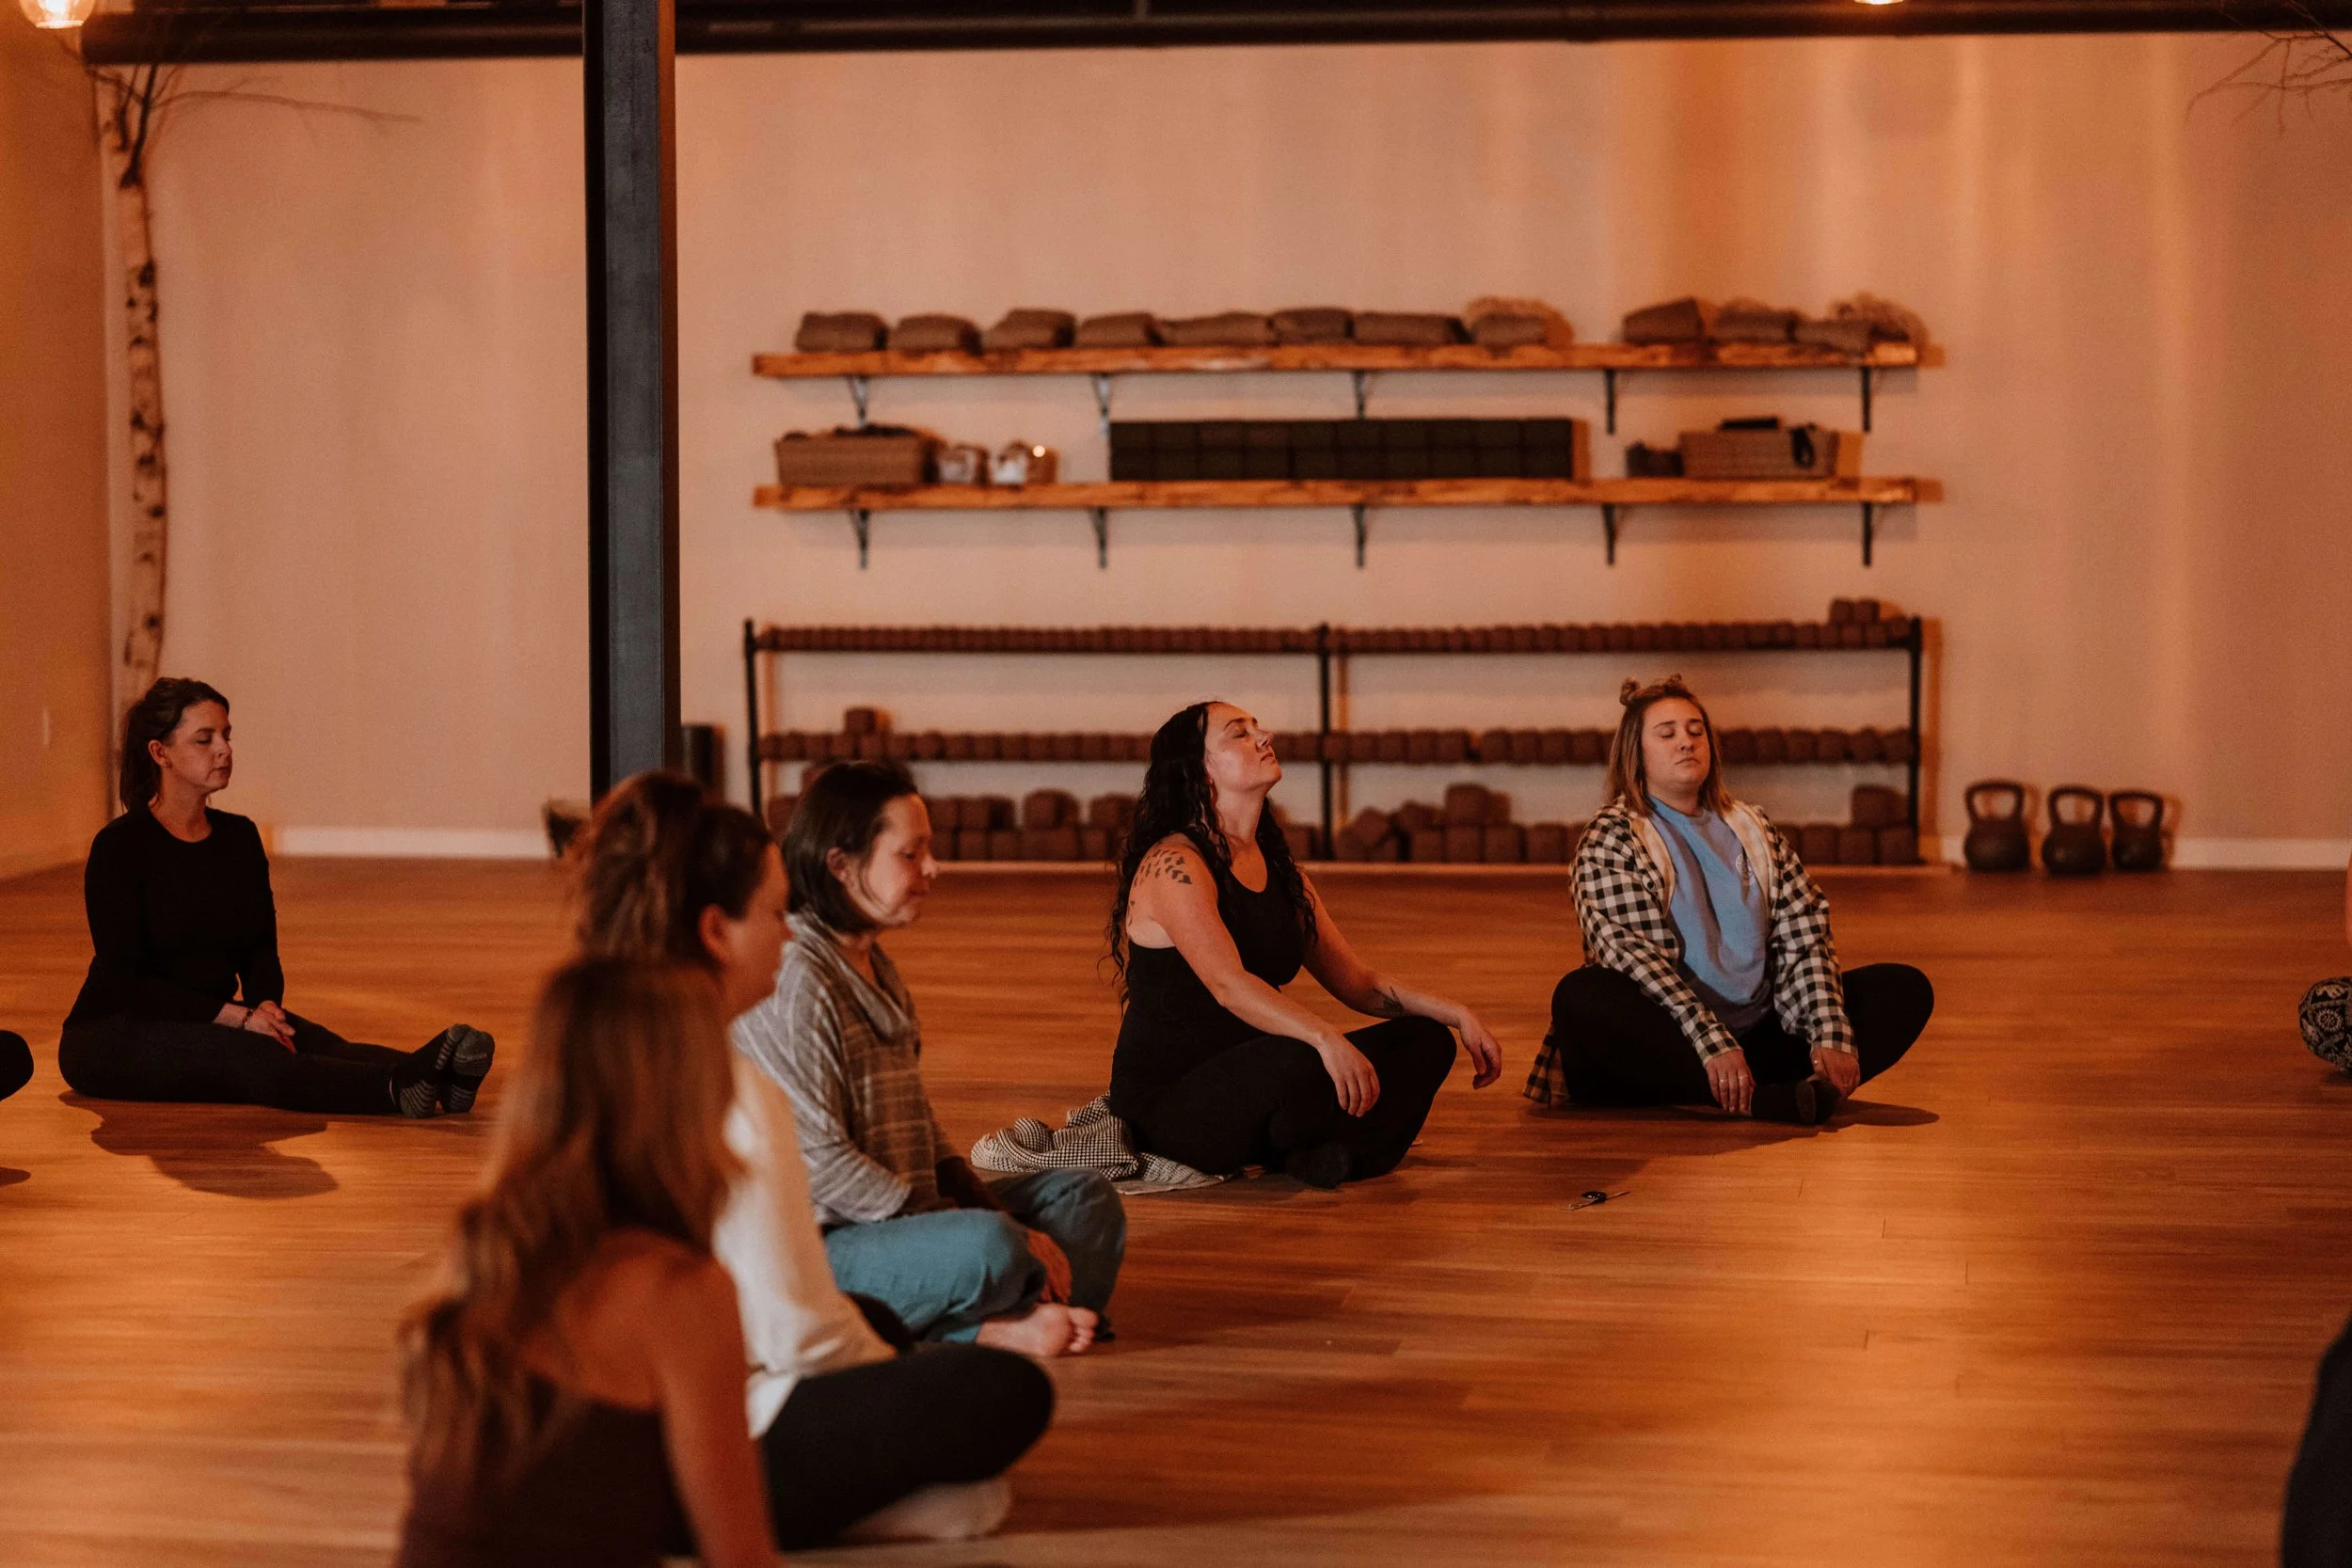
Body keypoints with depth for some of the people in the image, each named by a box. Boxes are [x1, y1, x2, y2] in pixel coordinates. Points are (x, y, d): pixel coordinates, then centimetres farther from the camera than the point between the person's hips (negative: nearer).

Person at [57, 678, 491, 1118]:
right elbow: (127, 979, -17)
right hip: (114, 1037, -6)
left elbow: (261, 950, 8)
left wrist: (266, 1006, -15)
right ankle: (395, 1090, -61)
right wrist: (237, 1017, -23)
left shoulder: (239, 837, 7)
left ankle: (429, 1076, -54)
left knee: (316, 1044, -25)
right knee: (240, 1056, -36)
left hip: (216, 1027, 6)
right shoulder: (119, 846, -13)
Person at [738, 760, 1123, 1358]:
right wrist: (958, 1223, -19)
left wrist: (986, 1205, 2)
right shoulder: (794, 982, -15)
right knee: (989, 1245, -35)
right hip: (820, 1245, -11)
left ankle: (1015, 1321, -16)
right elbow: (819, 1162, -21)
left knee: (1086, 1196, 8)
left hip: (908, 1215, 11)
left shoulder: (879, 971, 17)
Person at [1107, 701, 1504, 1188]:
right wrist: (1325, 1039, -44)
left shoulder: (1276, 865, 13)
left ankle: (1315, 1153, -22)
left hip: (1249, 1083, 9)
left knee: (1425, 1040, -3)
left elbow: (1352, 979, 14)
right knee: (1299, 1062, -37)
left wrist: (1456, 1014, 1)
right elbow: (1228, 984, -29)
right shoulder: (1172, 864, -15)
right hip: (1166, 1105, -9)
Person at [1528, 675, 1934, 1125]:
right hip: (1668, 1045, -5)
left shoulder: (1753, 829, 16)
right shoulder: (1610, 840, 0)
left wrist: (1831, 1035, -12)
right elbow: (1632, 954, -14)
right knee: (1581, 996, -36)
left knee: (1906, 988, -8)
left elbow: (1804, 935, 5)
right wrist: (1712, 1044, -27)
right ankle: (1763, 1101, -44)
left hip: (1760, 1036, 5)